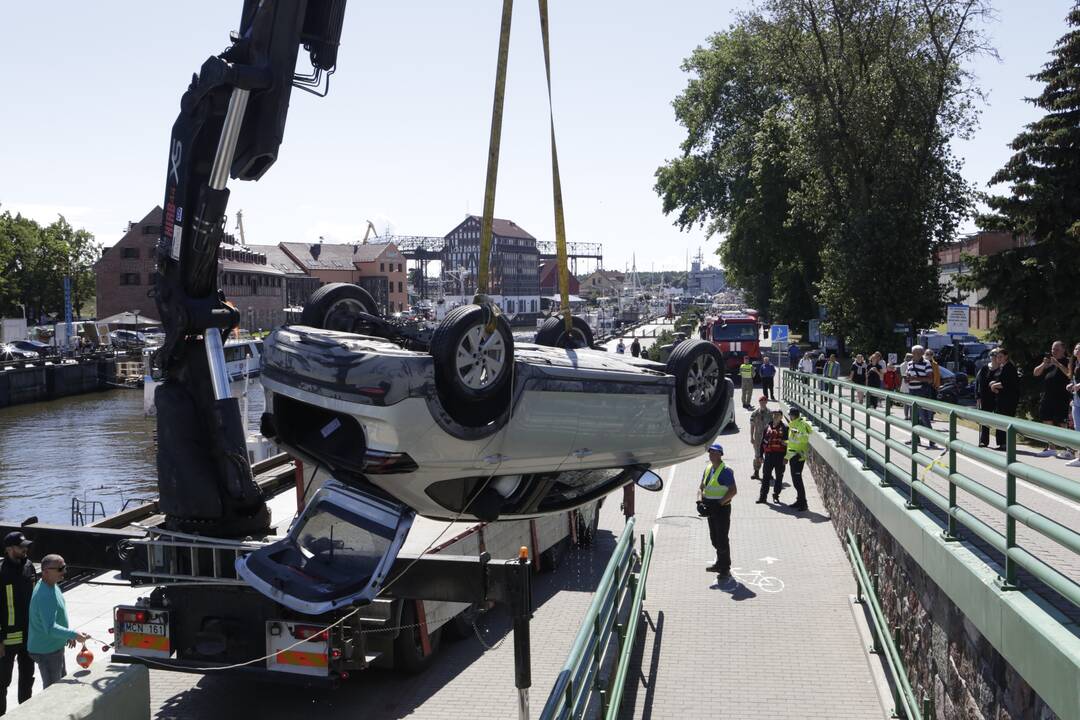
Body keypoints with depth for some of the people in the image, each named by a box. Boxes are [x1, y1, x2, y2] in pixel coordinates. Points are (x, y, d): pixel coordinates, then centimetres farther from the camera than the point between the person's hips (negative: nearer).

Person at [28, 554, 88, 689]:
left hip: (55, 647, 10)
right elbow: (50, 629, -35)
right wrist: (73, 634, -37)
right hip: (46, 651, -10)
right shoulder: (45, 596, -30)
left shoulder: (51, 585, 2)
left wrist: (67, 635, 16)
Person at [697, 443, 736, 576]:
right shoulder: (707, 468, 11)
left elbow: (733, 491, -19)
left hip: (722, 509, -8)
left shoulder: (726, 471, -14)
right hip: (711, 509, 8)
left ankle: (726, 568, 4)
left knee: (722, 539, -4)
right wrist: (700, 500, -2)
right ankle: (720, 563, 30)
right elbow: (701, 487, 16)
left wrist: (720, 503, -22)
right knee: (714, 538, 17)